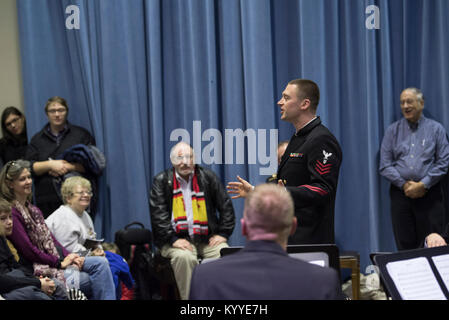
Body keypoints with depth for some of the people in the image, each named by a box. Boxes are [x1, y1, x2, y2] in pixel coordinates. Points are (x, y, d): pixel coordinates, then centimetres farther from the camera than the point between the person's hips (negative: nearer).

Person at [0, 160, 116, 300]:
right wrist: (60, 263, -13)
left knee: (101, 263, -10)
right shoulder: (11, 213, -11)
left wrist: (68, 257, -2)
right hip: (40, 269, -9)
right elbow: (28, 250, -16)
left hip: (56, 260, 9)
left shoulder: (34, 210, 18)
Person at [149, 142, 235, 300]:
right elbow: (158, 214, -4)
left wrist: (223, 233, 1)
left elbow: (226, 207, 12)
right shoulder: (161, 181, 4)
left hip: (207, 239, 2)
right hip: (178, 239, -2)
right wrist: (173, 239, -15)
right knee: (184, 257, -35)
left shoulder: (207, 177, 9)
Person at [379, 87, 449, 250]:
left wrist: (423, 185, -10)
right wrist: (404, 184, -7)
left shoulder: (435, 129, 7)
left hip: (429, 193, -1)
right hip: (400, 193, 2)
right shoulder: (392, 130, 11)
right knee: (405, 246, 0)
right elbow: (384, 166, 5)